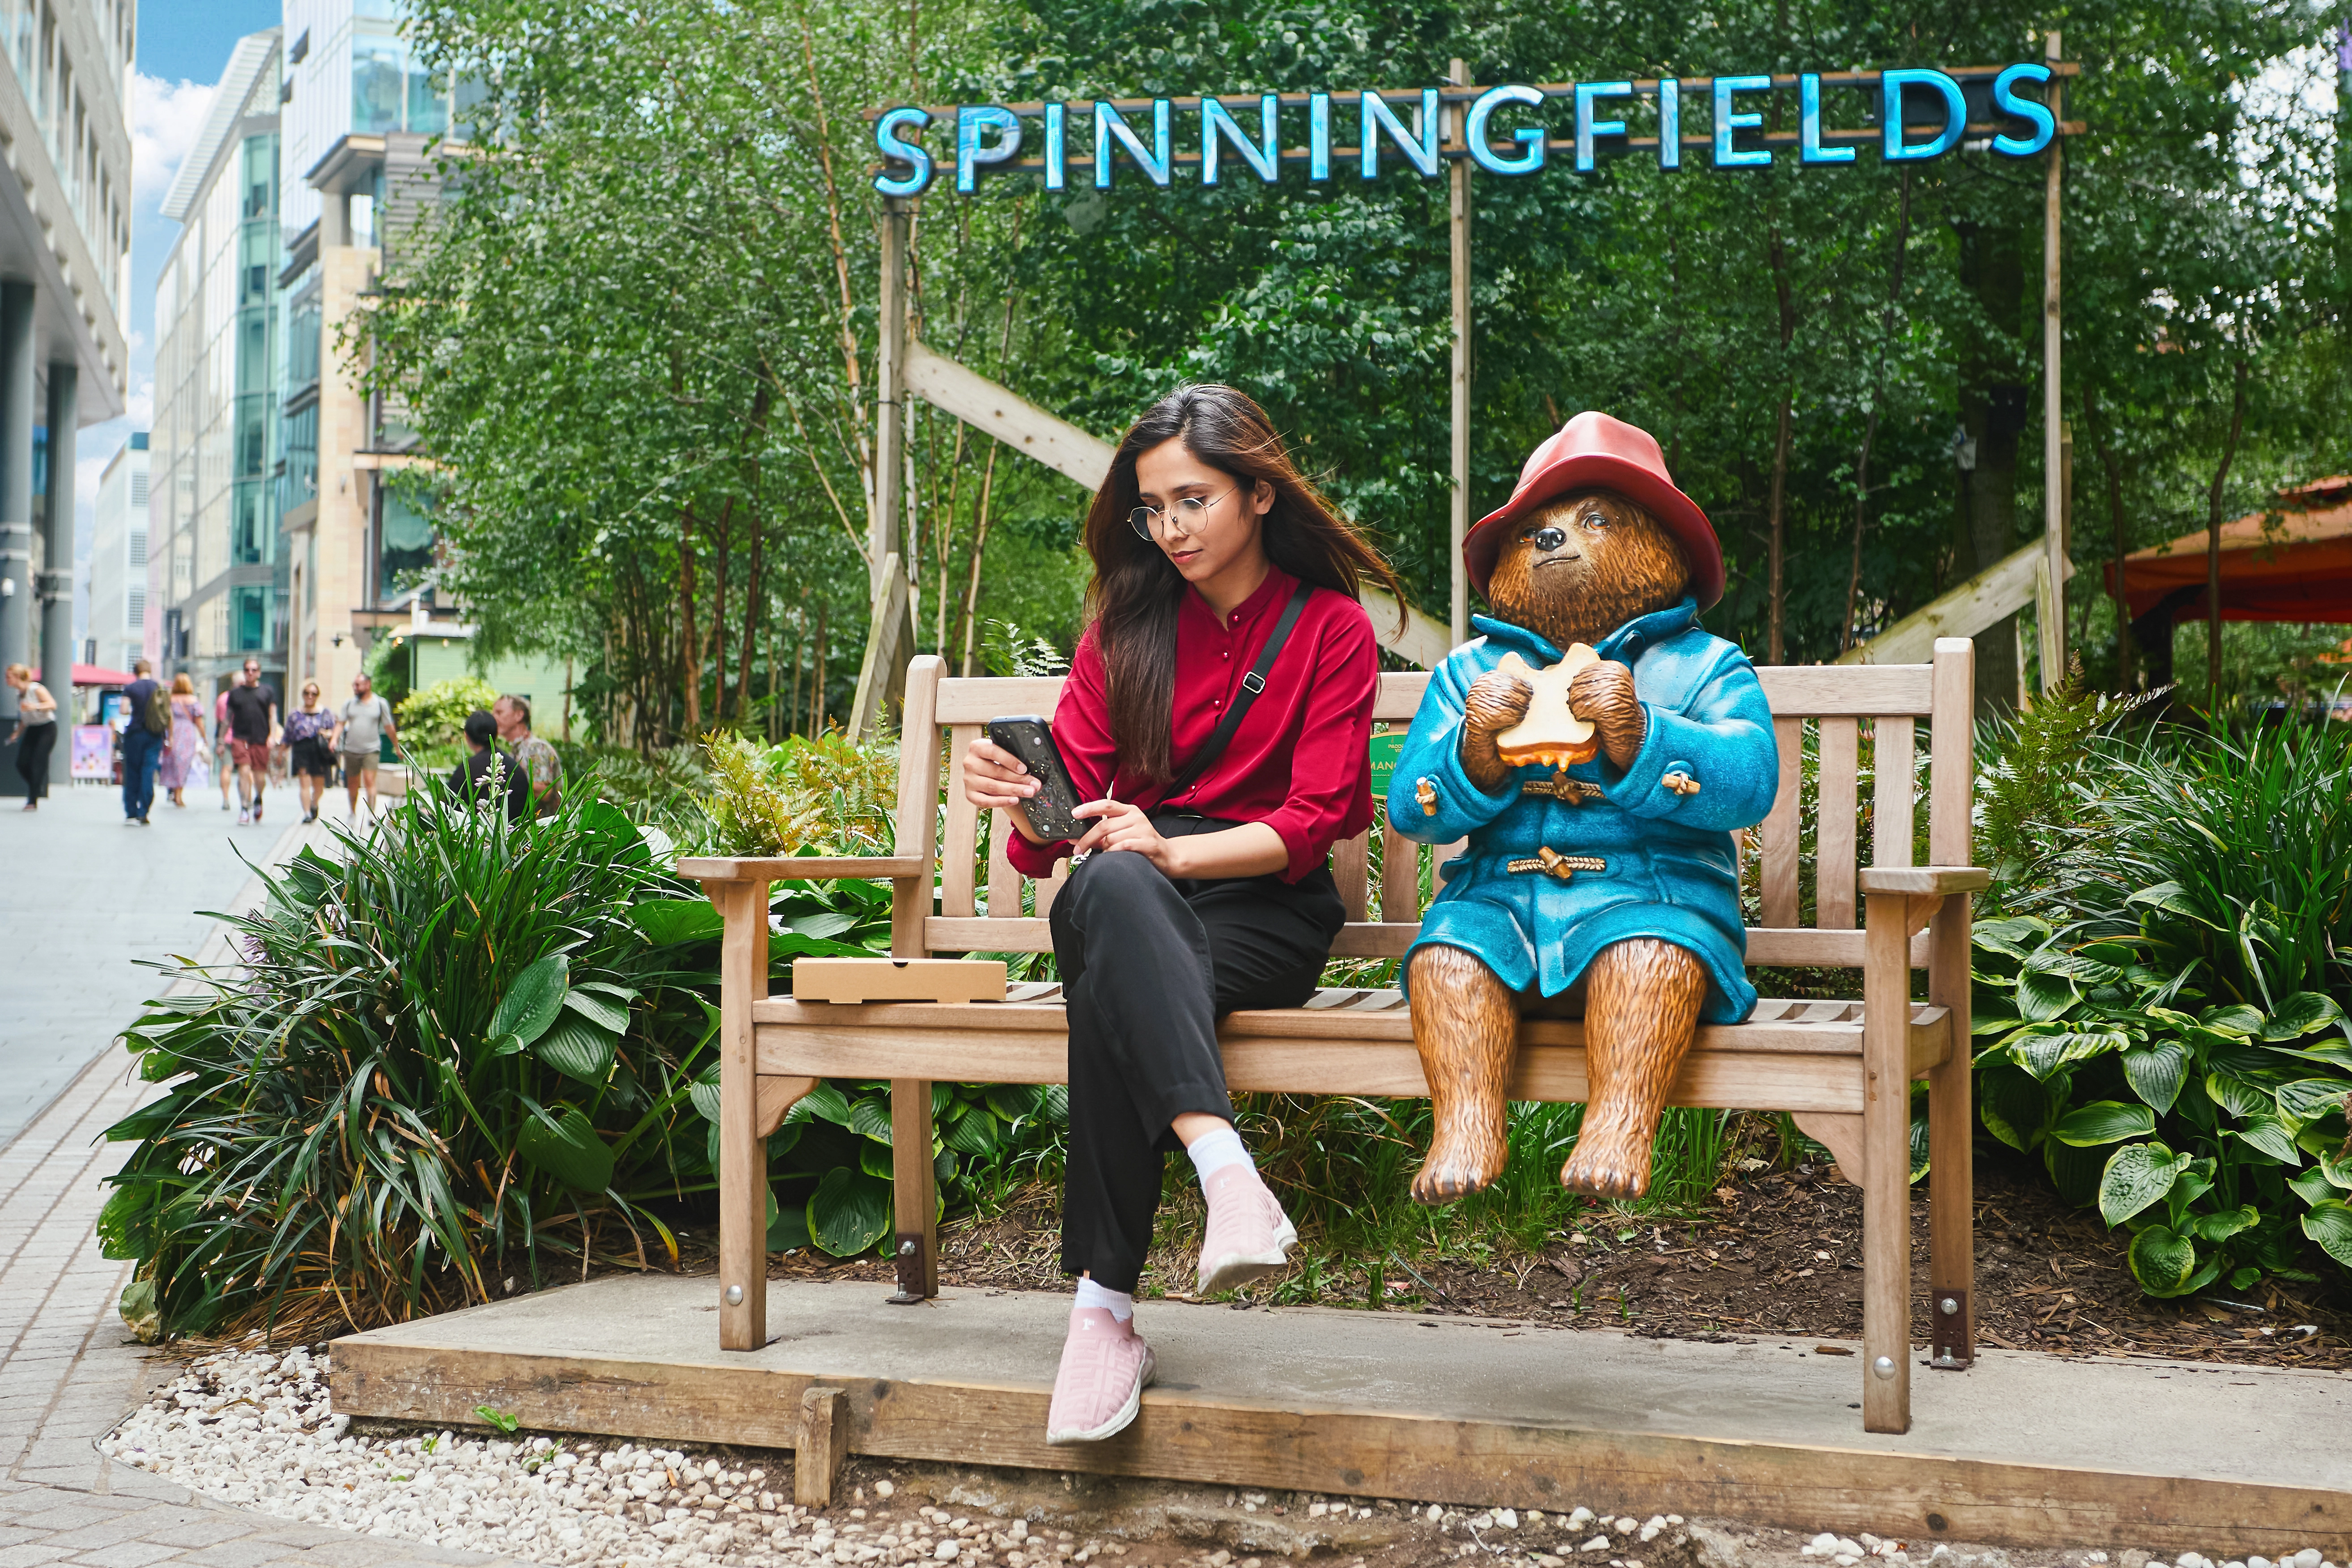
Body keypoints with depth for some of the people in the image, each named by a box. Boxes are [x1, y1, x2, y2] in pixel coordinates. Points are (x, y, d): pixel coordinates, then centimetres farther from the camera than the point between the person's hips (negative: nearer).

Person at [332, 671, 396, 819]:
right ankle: (353, 813, 26)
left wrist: (398, 747, 13)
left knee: (370, 781, -17)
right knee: (352, 785, 10)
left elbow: (389, 728, 8)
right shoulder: (349, 704, 7)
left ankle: (372, 814, -20)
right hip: (351, 750, 3)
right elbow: (341, 724, 5)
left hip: (371, 750, -3)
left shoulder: (380, 704, 2)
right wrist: (335, 739, -13)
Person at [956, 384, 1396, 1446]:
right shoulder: (1125, 621, 13)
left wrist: (1172, 849, -21)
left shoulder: (1332, 629, 5)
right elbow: (1076, 794, 4)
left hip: (1263, 907, -1)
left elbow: (1313, 820, -4)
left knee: (1114, 997, -36)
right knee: (1112, 889, -39)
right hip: (1131, 897, 2)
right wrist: (1023, 800, -21)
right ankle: (1225, 1168, -56)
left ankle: (1104, 1309, -40)